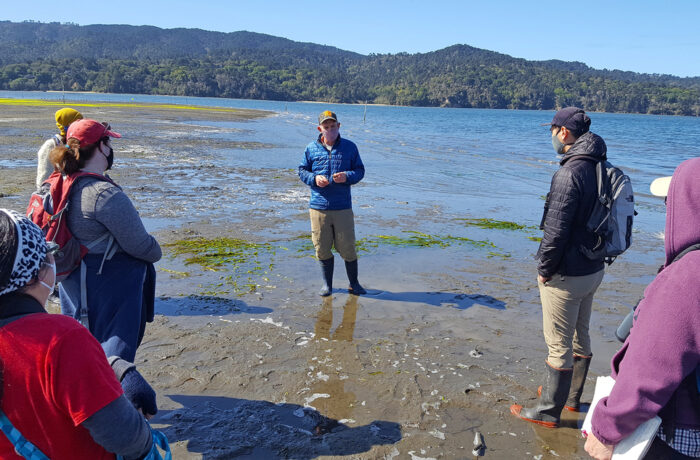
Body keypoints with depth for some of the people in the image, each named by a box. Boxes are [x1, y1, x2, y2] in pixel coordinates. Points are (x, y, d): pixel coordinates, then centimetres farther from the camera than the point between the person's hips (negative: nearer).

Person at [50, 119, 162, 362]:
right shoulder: (105, 194, -25)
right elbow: (140, 245, -21)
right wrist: (156, 252, 1)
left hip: (74, 286, 9)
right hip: (109, 290, -9)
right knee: (114, 354, 2)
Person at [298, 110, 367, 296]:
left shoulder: (349, 147, 6)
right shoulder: (311, 148, 7)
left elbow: (360, 170, 9)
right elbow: (302, 171, 12)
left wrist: (347, 176, -12)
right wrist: (314, 178, -9)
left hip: (343, 207, -1)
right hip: (318, 206, 1)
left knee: (347, 248, 2)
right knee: (322, 248, 7)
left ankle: (354, 283, 21)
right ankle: (327, 284, 24)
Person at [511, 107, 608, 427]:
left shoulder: (570, 173, -23)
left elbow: (556, 230, -24)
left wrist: (545, 269, -11)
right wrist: (594, 257, 19)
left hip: (566, 275, -9)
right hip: (593, 269, 9)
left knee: (559, 345, 2)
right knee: (580, 336, 21)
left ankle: (548, 411, 16)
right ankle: (571, 397, 39)